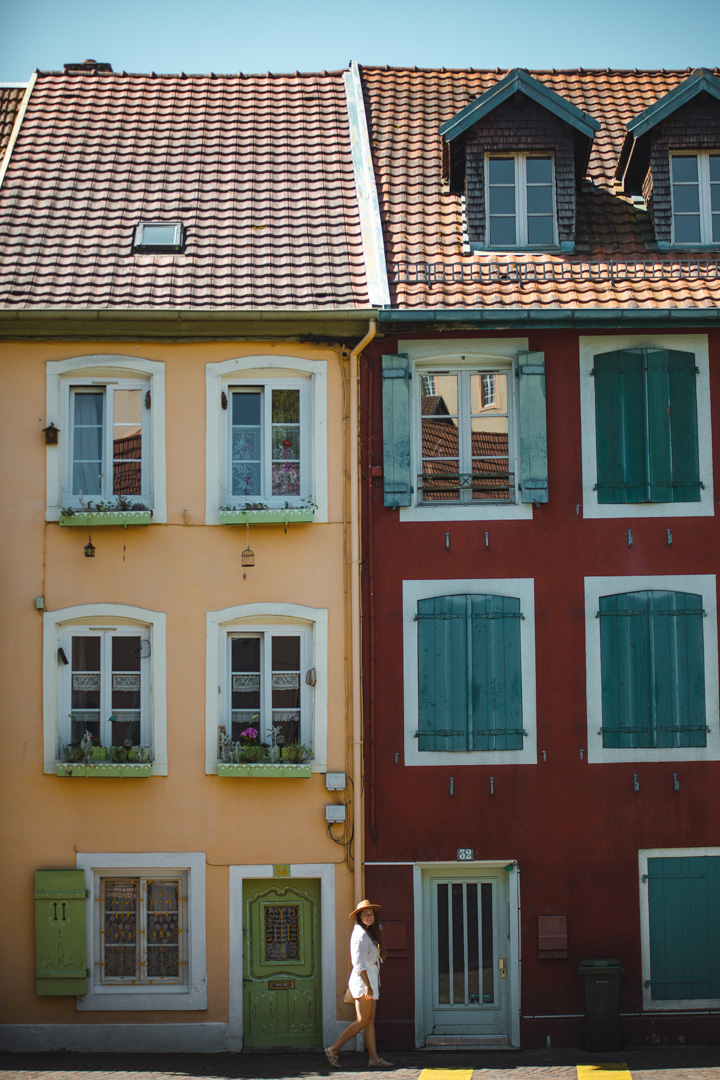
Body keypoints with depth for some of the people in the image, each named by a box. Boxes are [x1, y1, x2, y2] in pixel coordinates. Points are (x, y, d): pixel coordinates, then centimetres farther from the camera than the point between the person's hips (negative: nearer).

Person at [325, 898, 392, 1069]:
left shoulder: (369, 934, 17)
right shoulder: (360, 935, -13)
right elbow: (359, 962, -20)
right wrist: (367, 985, -24)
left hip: (371, 980, 10)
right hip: (363, 979, -10)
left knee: (370, 1021, 6)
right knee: (362, 1021, -7)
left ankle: (374, 1059, 5)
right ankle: (333, 1050, -2)